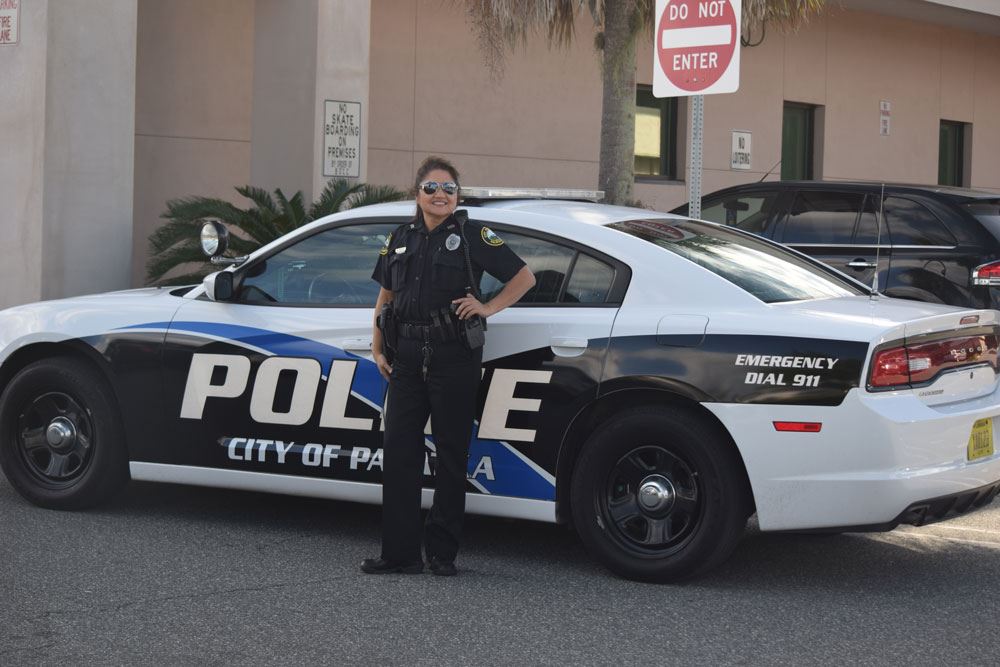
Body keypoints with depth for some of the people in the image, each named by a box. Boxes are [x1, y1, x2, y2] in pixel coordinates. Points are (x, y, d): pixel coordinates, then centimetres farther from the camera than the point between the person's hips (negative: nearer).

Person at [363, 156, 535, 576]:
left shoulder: (472, 236, 1)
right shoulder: (401, 239, 14)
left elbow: (524, 277, 3)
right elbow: (385, 297, 21)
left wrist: (488, 308, -7)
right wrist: (378, 348, 12)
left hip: (454, 356, -4)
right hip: (408, 356, 4)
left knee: (450, 454, 2)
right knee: (398, 449, 0)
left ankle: (442, 553, 10)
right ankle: (400, 553, 5)